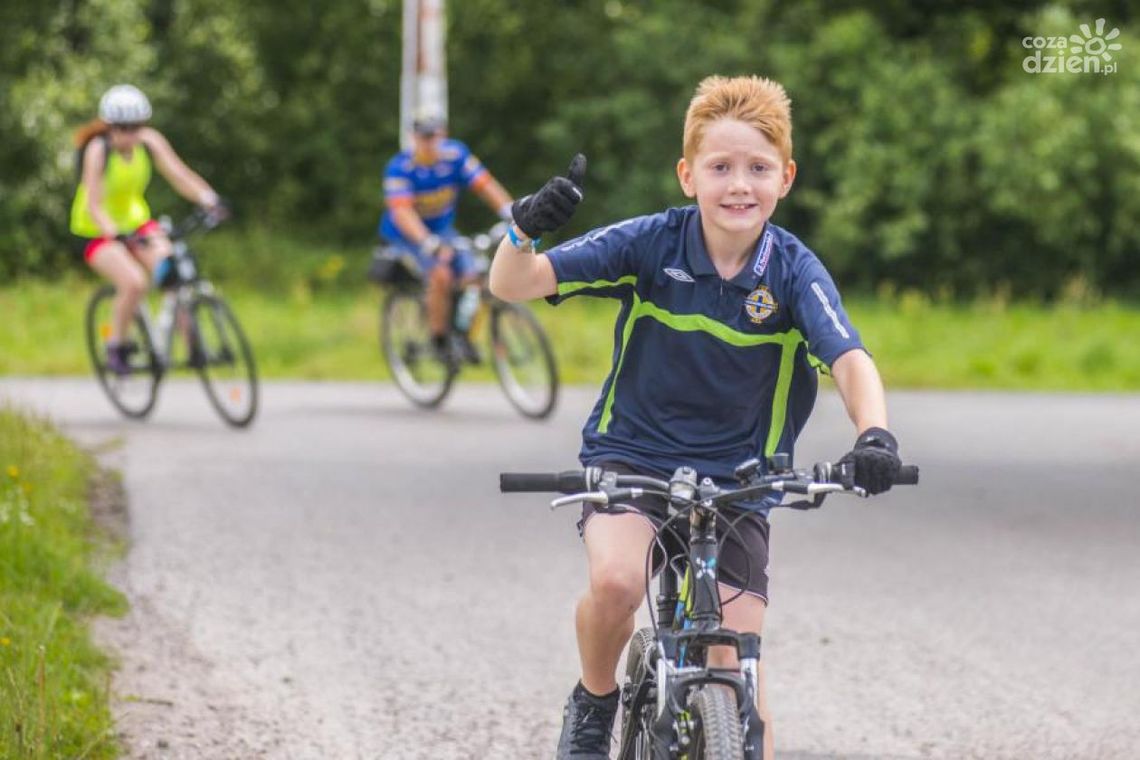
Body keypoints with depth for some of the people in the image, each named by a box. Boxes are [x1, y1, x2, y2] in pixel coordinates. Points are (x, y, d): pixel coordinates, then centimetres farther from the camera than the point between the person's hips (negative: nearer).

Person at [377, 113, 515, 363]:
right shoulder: (400, 168, -26)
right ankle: (438, 341, -13)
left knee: (471, 276, -15)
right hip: (405, 233, -4)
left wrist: (510, 212, -38)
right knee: (441, 274, -29)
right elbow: (402, 212, -37)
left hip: (441, 228, 4)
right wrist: (428, 244, -52)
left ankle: (463, 334, 9)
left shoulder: (456, 154, -14)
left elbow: (484, 183, -21)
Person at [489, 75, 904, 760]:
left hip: (736, 479, 1)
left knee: (739, 668, -5)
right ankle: (595, 702, 0)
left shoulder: (795, 272, -12)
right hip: (630, 456, -1)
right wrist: (525, 230, -39)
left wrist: (875, 434, -47)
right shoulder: (649, 244, -13)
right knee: (617, 580, -30)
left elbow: (851, 361, -26)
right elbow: (513, 286, -17)